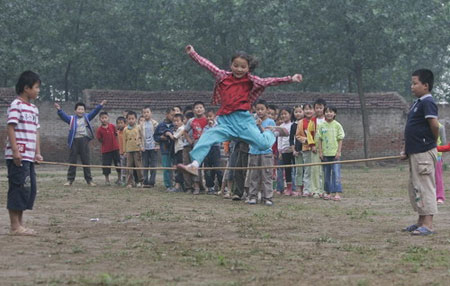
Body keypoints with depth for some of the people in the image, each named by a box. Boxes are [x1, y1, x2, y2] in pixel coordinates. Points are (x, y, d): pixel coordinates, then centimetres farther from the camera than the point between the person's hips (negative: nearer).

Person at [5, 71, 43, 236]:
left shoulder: (34, 108, 18)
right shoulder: (16, 105, -8)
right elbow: (10, 128, -14)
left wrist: (37, 153, 14)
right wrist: (16, 150, -19)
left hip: (29, 157, 9)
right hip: (17, 157, -9)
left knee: (30, 190, 10)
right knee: (19, 188, -8)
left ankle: (19, 224, 16)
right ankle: (15, 226, -4)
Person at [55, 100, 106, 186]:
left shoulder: (87, 118, 12)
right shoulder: (71, 119, 7)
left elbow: (94, 112, 5)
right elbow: (63, 116, -6)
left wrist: (101, 105, -7)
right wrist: (59, 110, -23)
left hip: (84, 140, 1)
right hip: (74, 141, -1)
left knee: (86, 160, 4)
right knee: (72, 161, 3)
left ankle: (89, 180, 8)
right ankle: (70, 180, 8)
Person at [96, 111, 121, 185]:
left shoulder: (112, 126, -2)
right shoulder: (99, 129, -8)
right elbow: (100, 139, -2)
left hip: (115, 148, 2)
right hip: (105, 150, -2)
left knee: (118, 163, 8)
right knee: (106, 164, 1)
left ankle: (119, 178, 23)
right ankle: (107, 180, 14)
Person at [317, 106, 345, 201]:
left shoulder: (337, 125, -1)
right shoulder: (321, 125, 4)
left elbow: (340, 139, 0)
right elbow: (320, 139, 7)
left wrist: (338, 152, -7)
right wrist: (320, 152, 1)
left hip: (335, 153, -3)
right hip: (325, 153, 3)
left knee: (336, 173, -7)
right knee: (326, 174, 8)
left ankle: (337, 193, -8)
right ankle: (329, 192, 15)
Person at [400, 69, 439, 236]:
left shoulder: (427, 102, -13)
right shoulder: (417, 103, 16)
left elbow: (434, 124, -24)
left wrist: (432, 141, -8)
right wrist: (406, 150, 16)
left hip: (424, 153, -10)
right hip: (415, 153, 10)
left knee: (425, 187, -8)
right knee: (414, 188, 15)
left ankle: (428, 225, -5)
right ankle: (421, 222, 23)